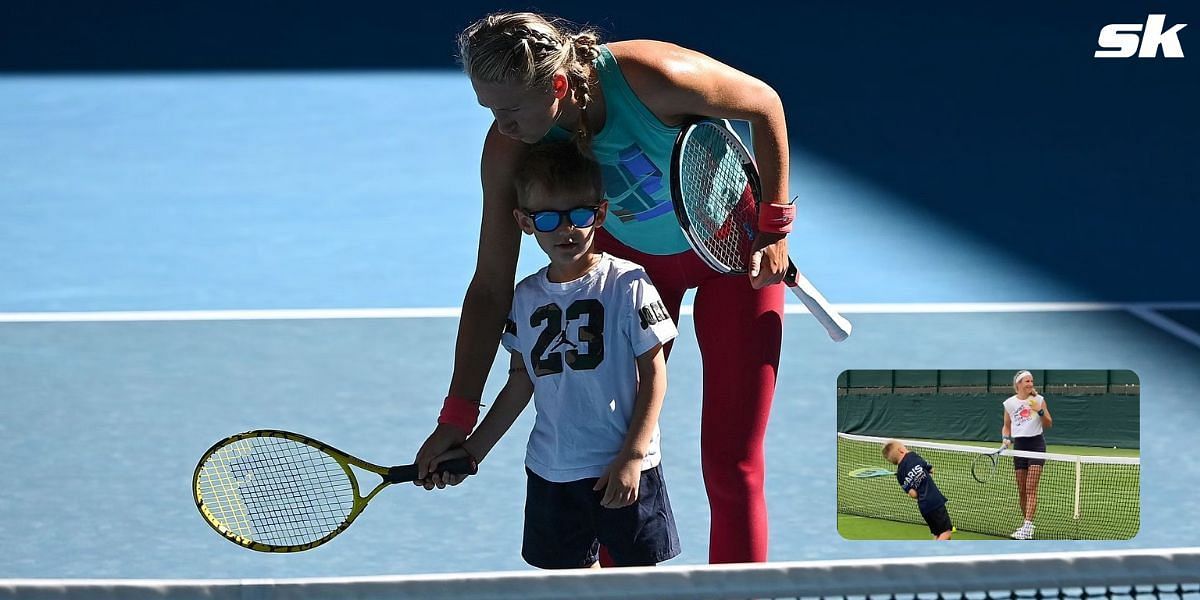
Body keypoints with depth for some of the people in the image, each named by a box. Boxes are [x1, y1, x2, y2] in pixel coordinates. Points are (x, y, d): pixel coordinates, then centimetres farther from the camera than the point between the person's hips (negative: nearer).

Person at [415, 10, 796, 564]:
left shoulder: (654, 76, -36)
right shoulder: (508, 150, -24)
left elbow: (764, 103, -17)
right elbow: (491, 289, -17)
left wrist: (774, 226, -15)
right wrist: (457, 416, -20)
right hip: (630, 256, 3)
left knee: (731, 462, -6)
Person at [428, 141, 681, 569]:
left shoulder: (627, 286, -8)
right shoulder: (526, 297, 7)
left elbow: (653, 375, -7)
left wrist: (632, 456, -13)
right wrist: (473, 450, 16)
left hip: (622, 472, -5)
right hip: (550, 473, 5)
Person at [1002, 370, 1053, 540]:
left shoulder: (1038, 400, -1)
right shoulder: (1009, 403, 4)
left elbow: (1048, 425, 3)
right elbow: (1006, 426, 15)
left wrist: (1040, 411, -14)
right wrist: (1007, 438, -4)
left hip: (1036, 444, -3)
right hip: (1019, 445, 3)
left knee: (1031, 489, -12)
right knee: (1021, 490, 5)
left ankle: (1027, 528, -19)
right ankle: (1027, 524, 18)